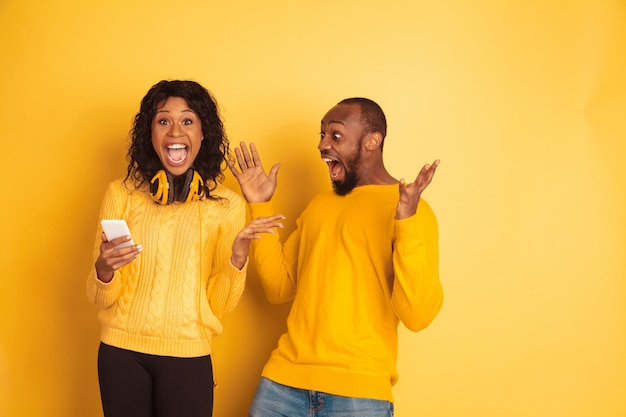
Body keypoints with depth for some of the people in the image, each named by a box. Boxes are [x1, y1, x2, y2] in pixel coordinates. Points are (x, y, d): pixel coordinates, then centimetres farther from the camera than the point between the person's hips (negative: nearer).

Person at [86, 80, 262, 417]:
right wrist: (104, 269, -20)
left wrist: (237, 260, -18)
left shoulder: (227, 205, -2)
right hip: (121, 352, 1)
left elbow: (219, 306, -1)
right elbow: (100, 298, 1)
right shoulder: (122, 194, -2)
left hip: (188, 359, -1)